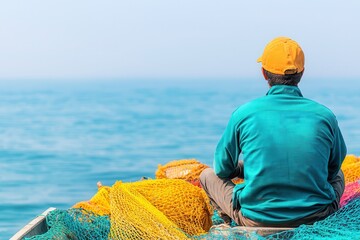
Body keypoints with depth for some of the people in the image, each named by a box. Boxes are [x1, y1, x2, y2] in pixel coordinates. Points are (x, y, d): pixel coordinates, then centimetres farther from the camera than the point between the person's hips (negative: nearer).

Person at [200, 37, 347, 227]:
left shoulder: (244, 113, -8)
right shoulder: (324, 115, -4)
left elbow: (223, 168, 6)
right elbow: (333, 168, 13)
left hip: (256, 218, -1)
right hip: (316, 218, 1)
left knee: (208, 175, 23)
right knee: (338, 175, 33)